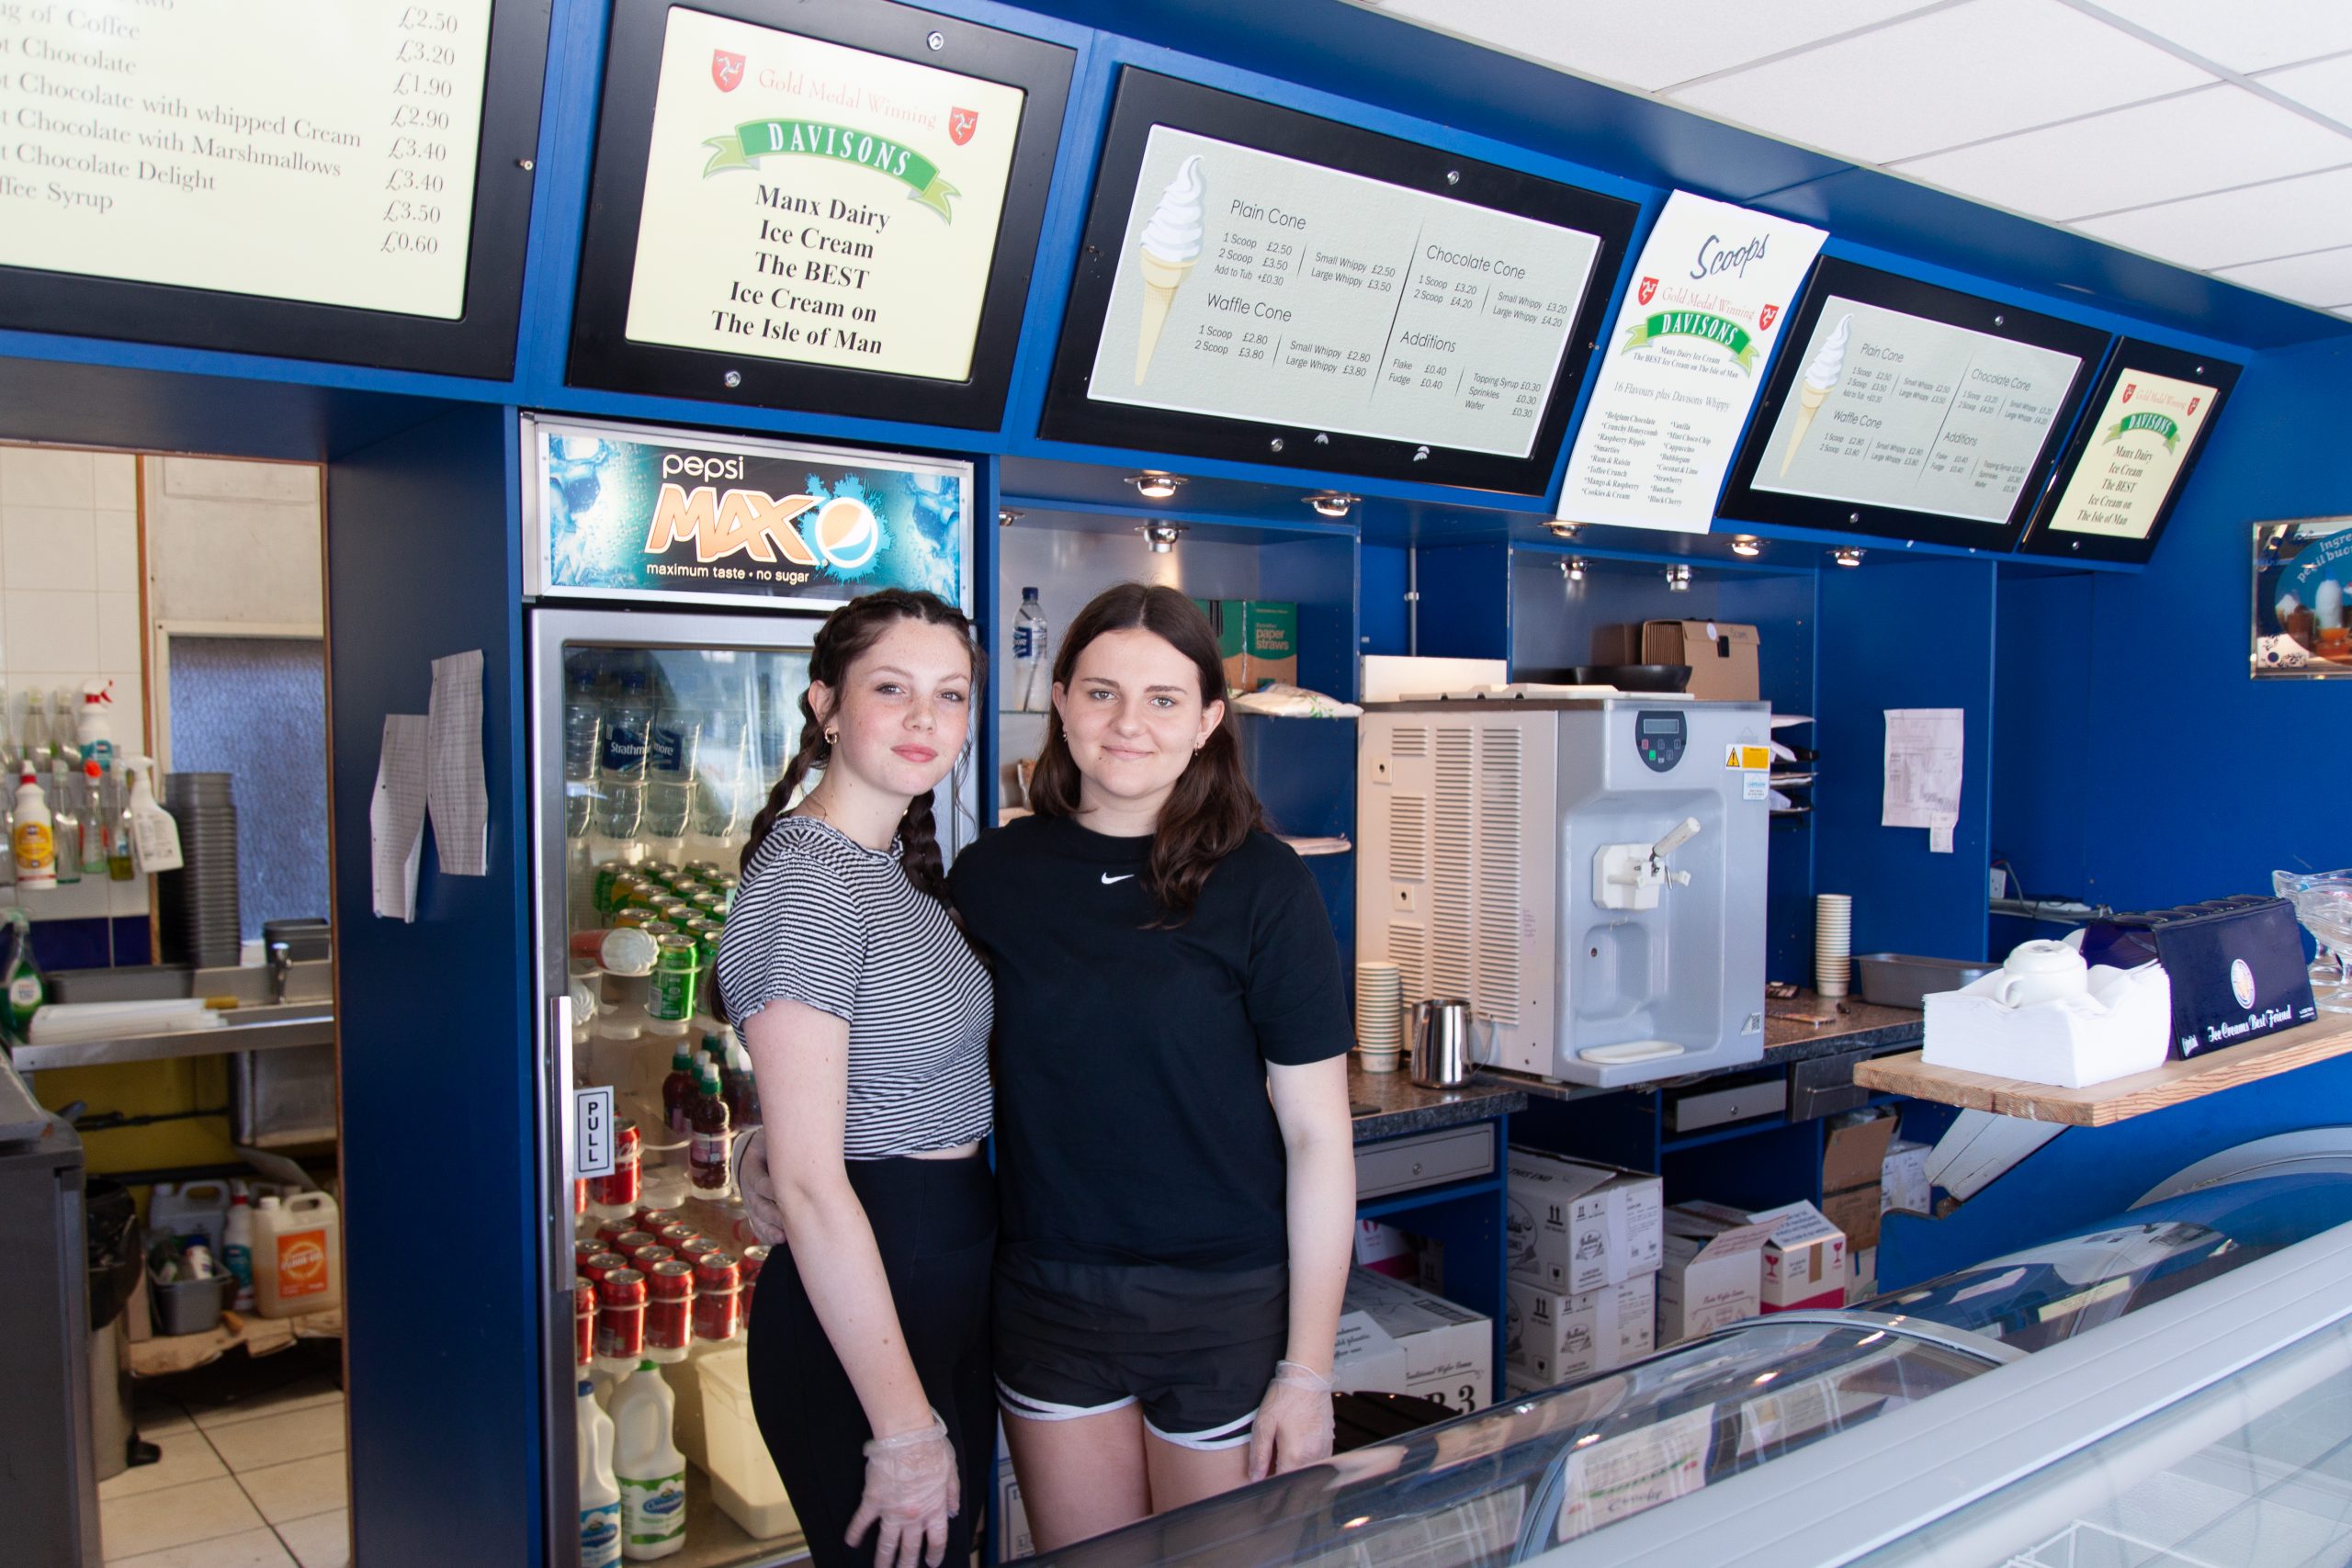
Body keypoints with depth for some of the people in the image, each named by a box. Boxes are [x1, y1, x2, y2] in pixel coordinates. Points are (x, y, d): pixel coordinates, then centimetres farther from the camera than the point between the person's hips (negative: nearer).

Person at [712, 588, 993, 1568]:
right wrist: (904, 1427, -21)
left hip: (956, 1283, 9)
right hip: (857, 1307, -9)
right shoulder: (808, 880, -20)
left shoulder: (899, 864, 8)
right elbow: (810, 1185, -23)